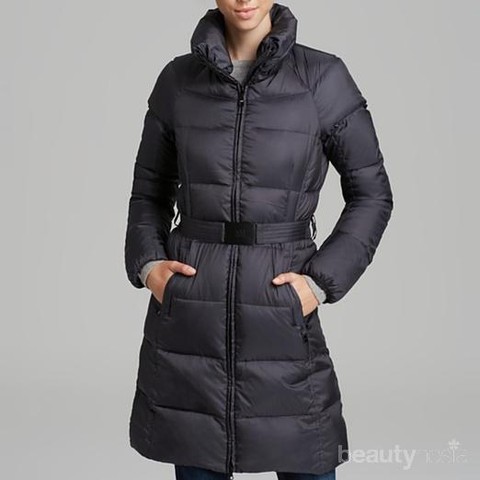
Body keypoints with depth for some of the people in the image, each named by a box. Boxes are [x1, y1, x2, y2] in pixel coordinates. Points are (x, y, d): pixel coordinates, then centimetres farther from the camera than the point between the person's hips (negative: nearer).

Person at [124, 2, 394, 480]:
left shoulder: (323, 77, -3)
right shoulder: (178, 80, 4)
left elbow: (371, 193, 3)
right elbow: (149, 191, 13)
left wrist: (323, 281, -6)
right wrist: (147, 264, -3)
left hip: (281, 307, -1)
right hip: (188, 311, 2)